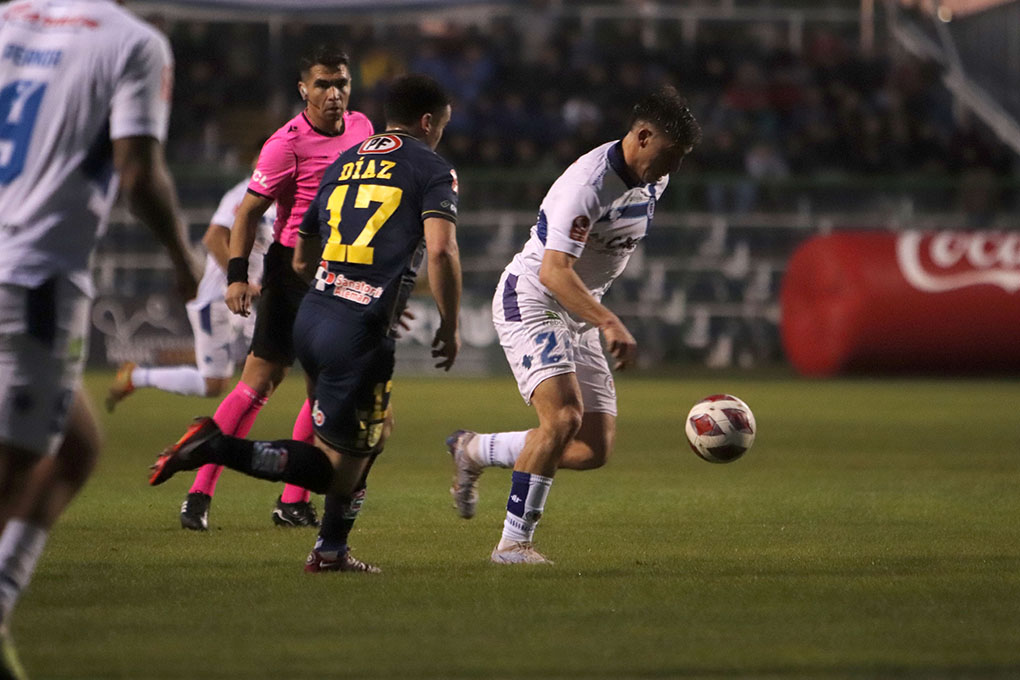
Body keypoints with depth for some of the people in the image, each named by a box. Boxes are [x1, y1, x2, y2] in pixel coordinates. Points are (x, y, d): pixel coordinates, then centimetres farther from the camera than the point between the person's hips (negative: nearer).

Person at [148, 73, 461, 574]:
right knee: (336, 468, -1)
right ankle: (217, 448, -15)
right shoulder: (432, 169, 0)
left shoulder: (342, 164, 20)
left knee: (371, 435, 25)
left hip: (312, 317, 8)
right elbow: (440, 251, -15)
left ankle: (331, 550, 22)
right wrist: (449, 325, -2)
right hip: (360, 334, -8)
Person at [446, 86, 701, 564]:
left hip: (579, 318, 8)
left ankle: (473, 451, 19)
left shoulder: (653, 179, 3)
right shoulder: (588, 183, -25)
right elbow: (553, 272, -33)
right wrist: (610, 323, -43)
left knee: (594, 450, -1)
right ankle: (513, 542, -18)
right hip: (530, 304, -8)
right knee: (564, 417, -27)